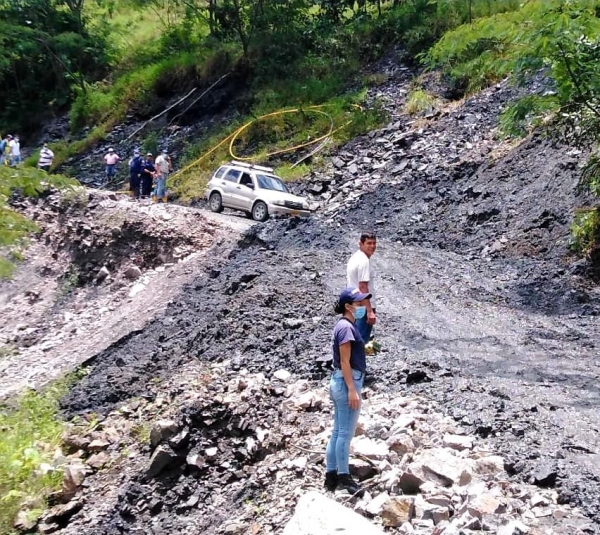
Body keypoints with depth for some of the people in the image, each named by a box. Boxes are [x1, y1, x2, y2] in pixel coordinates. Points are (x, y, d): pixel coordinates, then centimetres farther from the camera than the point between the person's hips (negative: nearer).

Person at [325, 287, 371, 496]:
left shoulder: (346, 325, 13)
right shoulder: (346, 327, -17)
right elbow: (345, 362, -19)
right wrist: (352, 390, -19)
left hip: (340, 382, 10)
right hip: (347, 383, -10)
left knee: (338, 432, 13)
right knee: (346, 433, 0)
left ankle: (331, 475, 20)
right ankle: (343, 477, 10)